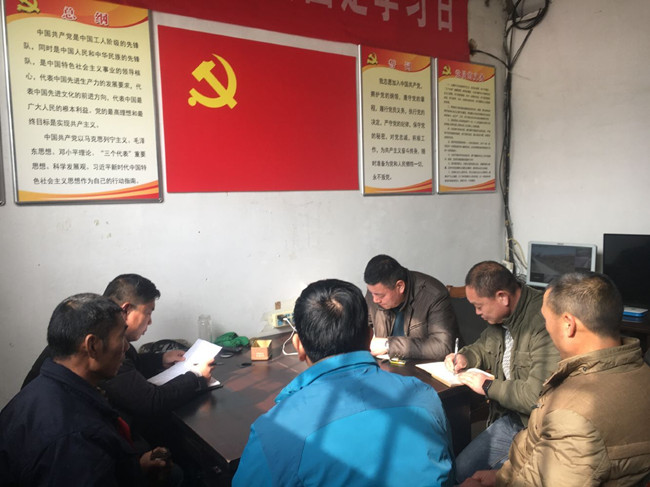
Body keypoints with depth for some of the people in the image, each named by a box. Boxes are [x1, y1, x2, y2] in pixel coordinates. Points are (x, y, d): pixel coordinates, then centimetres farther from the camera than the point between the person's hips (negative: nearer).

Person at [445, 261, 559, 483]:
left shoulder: (543, 322, -26)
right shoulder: (500, 317, 4)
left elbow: (538, 396, -31)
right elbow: (483, 346, 26)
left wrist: (488, 387, -16)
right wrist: (465, 356, 3)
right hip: (509, 419, 9)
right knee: (460, 469, 5)